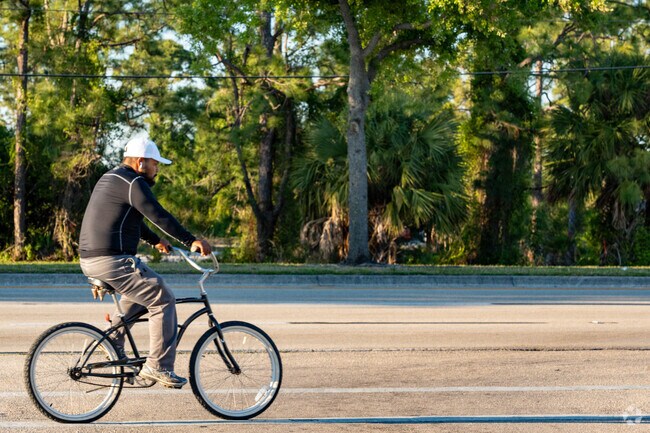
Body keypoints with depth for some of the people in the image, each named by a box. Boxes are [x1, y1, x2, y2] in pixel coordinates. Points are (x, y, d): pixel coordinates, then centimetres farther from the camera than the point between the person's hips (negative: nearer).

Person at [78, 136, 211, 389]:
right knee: (163, 300, -5)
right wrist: (191, 241, -19)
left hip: (89, 259, 10)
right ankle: (158, 367, -6)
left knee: (139, 291, 31)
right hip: (111, 261, -10)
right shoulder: (132, 183, -11)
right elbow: (158, 216, -19)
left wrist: (155, 241, 33)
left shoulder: (110, 179, 21)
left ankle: (112, 340, 25)